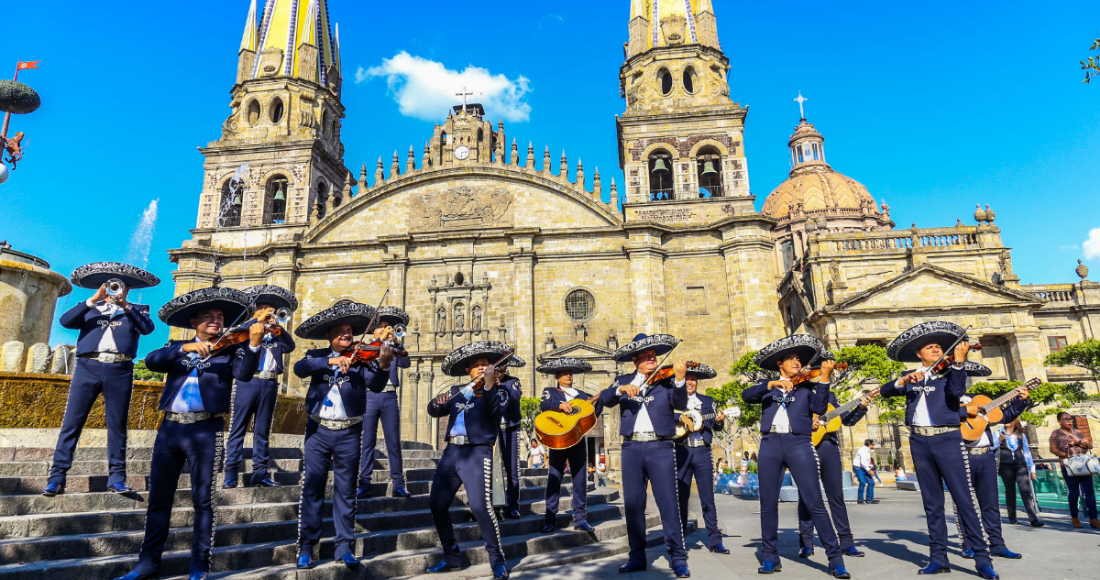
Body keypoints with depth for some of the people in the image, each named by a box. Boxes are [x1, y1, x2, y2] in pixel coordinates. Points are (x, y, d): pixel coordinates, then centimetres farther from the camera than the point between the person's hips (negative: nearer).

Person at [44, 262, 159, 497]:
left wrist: (125, 306, -12)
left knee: (117, 425, 1)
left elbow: (147, 328, -4)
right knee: (71, 422, -2)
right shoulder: (91, 308, 18)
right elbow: (66, 321, 1)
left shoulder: (138, 310, 16)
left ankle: (116, 477, 4)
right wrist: (93, 299, -6)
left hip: (120, 371, -1)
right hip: (88, 367, 1)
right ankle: (57, 478, 3)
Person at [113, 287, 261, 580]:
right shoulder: (176, 347, 13)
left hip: (205, 430, -3)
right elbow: (151, 361, -6)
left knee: (202, 498, 1)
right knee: (159, 497, 10)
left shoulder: (230, 350, 4)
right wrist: (185, 348, -21)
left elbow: (244, 374, -15)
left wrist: (254, 344, -32)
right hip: (169, 426, 3)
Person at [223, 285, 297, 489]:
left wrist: (277, 326, -13)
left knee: (263, 430, 7)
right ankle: (231, 472, 3)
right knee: (238, 427, -1)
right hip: (248, 382, -3)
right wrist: (259, 320, -14)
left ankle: (260, 472, 12)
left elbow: (290, 347, -2)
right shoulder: (248, 328, 9)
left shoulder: (277, 334, 16)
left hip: (270, 384, 3)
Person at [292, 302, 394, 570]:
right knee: (312, 487, 6)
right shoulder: (317, 356, 5)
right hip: (318, 430, 1)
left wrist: (383, 365, -35)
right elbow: (299, 368, -15)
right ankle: (306, 546, 18)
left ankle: (344, 546, 15)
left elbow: (375, 385, -15)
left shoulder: (360, 358, 0)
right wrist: (330, 360, -28)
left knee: (345, 490, 6)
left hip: (349, 433, -1)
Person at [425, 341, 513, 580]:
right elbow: (433, 411, 7)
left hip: (477, 452, -5)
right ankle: (452, 556, 22)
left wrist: (489, 384, -30)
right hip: (451, 452, 6)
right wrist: (439, 402, -15)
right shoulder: (457, 391, 17)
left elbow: (494, 411, -16)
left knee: (481, 505, -17)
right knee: (437, 504, 6)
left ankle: (497, 560, 0)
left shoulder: (499, 391, 4)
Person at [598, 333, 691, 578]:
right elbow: (605, 399, -4)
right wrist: (621, 388, -23)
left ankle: (678, 557, 8)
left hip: (661, 447, -2)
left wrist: (679, 379, -27)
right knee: (633, 503, 7)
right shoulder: (623, 381, 11)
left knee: (668, 502, -3)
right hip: (632, 448, 2)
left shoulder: (666, 380, 4)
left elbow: (679, 403, -11)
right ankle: (637, 556, 19)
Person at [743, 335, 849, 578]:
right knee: (768, 503, 4)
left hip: (799, 444, -1)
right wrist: (771, 384, -17)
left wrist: (824, 378, -15)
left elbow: (819, 408, -6)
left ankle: (835, 559, 6)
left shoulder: (807, 387, 12)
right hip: (770, 445, 2)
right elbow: (746, 396, -5)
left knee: (815, 503, -5)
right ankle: (771, 557, 16)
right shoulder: (767, 386, 14)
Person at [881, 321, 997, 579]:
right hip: (919, 441, 3)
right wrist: (903, 381, -14)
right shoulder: (910, 377, 14)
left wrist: (959, 361, -25)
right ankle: (939, 557, 12)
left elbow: (957, 391, -15)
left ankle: (982, 558, 2)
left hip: (948, 439, -3)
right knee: (932, 502, 7)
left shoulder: (949, 371, 5)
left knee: (964, 498, -6)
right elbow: (885, 391, 3)